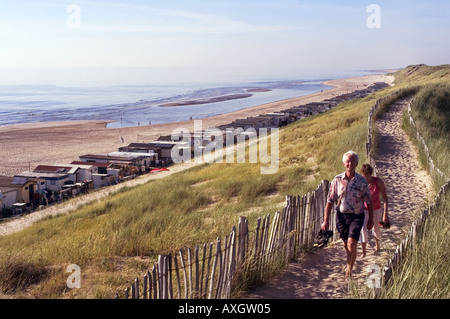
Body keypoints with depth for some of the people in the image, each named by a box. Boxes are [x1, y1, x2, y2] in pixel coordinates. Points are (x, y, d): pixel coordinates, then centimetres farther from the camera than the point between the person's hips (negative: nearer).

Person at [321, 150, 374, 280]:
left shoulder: (362, 181, -6)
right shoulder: (337, 180, -4)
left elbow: (369, 202, 4)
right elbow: (330, 201, 0)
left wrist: (371, 219, 7)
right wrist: (326, 220, -3)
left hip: (357, 216, -2)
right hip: (341, 215, 2)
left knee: (351, 242, -16)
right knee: (346, 243, 16)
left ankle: (349, 271, -5)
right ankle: (350, 261, 45)